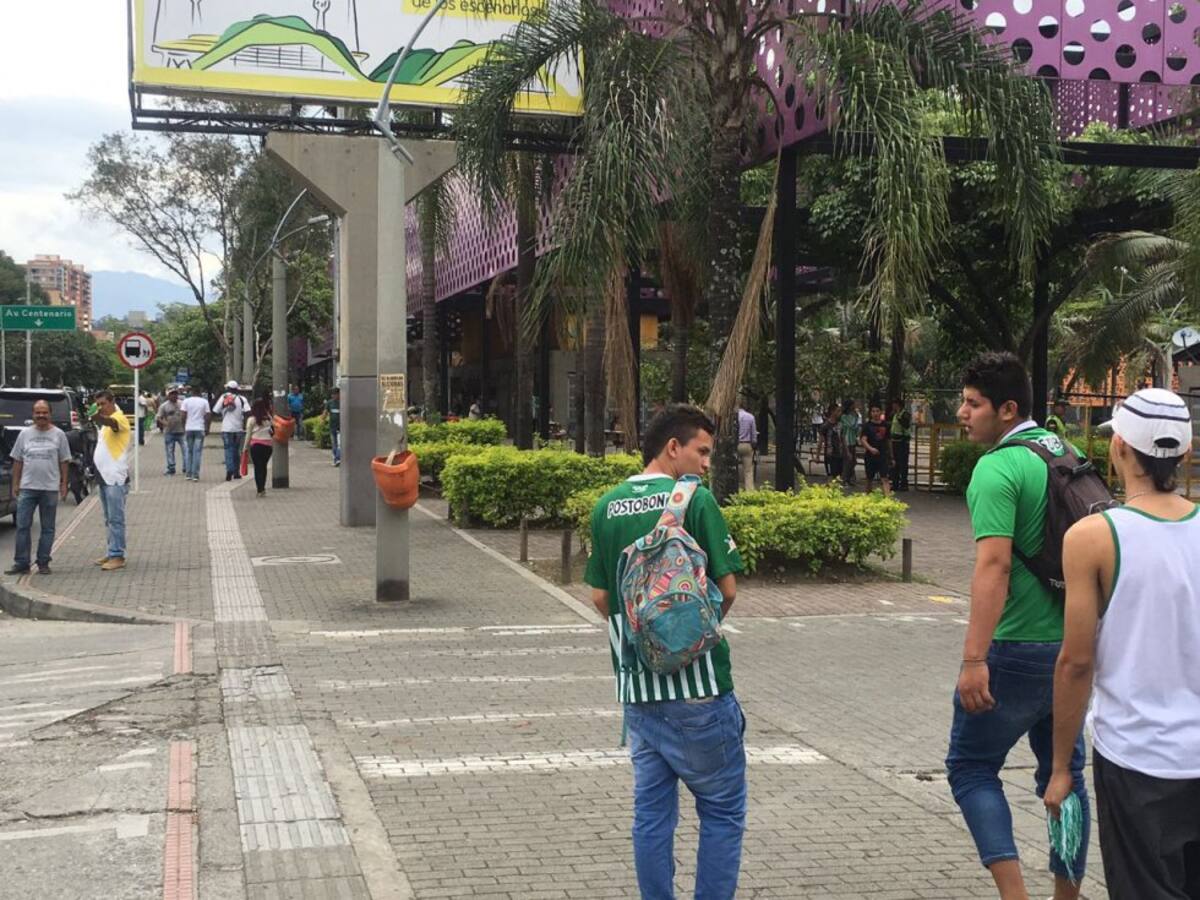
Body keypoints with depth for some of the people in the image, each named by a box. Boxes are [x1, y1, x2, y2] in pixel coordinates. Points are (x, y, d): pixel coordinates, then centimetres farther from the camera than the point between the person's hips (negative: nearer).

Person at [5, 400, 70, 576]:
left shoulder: (58, 434, 3)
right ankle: (21, 563, 4)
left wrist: (64, 484, 0)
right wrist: (15, 483, 5)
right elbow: (17, 461, 10)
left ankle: (43, 563, 11)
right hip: (27, 487, 1)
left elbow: (63, 462, 5)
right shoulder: (25, 434, 7)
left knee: (47, 528, 4)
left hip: (50, 488, -1)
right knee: (22, 526, -1)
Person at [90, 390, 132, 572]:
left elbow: (112, 423, -36)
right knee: (109, 519, 14)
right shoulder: (106, 423, 21)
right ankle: (112, 553, 20)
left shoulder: (119, 418, -10)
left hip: (116, 478, -10)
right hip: (104, 476, 10)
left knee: (115, 519, -9)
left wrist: (100, 418, -57)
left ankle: (117, 556, -8)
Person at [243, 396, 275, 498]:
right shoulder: (269, 418, 2)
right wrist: (273, 445, 12)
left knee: (257, 467, 0)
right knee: (263, 466, 13)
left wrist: (245, 447, 7)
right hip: (268, 445, 2)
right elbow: (273, 433, 2)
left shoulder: (251, 420, -3)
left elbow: (248, 435, 0)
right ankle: (263, 488, 15)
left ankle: (260, 489, -6)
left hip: (256, 445, -2)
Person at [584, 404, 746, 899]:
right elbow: (727, 588, -9)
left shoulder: (607, 507, 6)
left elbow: (600, 598, 10)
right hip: (697, 681, -5)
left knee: (652, 810, 13)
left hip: (636, 686, 6)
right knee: (722, 808, 8)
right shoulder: (695, 499, -11)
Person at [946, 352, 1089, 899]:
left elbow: (994, 565, -26)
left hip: (1019, 650, -8)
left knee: (971, 767, 6)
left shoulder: (997, 469, -16)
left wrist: (974, 659, -29)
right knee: (1064, 771, 17)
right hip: (1074, 643, 8)